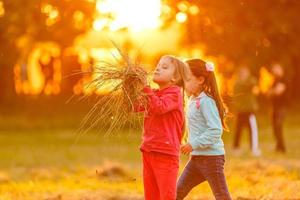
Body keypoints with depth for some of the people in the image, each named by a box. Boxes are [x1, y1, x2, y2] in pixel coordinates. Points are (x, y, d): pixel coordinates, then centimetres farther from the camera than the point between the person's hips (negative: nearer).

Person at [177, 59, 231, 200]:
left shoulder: (206, 101, -15)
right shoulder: (193, 100, 12)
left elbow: (215, 131, -22)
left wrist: (193, 144, -22)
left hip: (211, 157, -9)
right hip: (197, 157, 9)